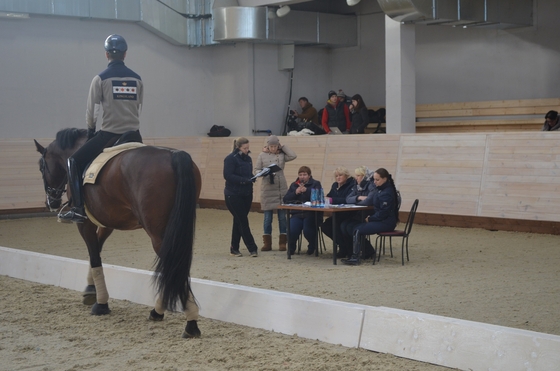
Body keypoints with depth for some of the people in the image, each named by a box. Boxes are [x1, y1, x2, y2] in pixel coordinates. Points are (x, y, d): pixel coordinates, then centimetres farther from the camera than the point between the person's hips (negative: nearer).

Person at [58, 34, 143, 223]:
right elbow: (139, 109, 8)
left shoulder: (101, 78, -4)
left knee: (75, 161, 8)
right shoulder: (137, 79, 7)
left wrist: (91, 130, 15)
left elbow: (91, 111, -2)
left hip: (109, 135, -4)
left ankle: (79, 209, -2)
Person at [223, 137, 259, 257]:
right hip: (234, 195, -7)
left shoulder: (248, 159, 10)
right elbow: (228, 175, -19)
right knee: (243, 221, -5)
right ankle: (252, 248, -3)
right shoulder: (231, 159, -12)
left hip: (246, 194, 7)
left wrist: (252, 178, -6)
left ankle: (234, 248, 18)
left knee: (239, 221, 11)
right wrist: (244, 180, -25)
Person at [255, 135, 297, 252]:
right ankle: (267, 243, 11)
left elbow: (293, 156, -13)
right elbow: (256, 170, 2)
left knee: (282, 216, 3)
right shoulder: (262, 155, 2)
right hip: (267, 189, 0)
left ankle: (282, 242, 10)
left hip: (281, 189, 0)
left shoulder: (282, 154, 3)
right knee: (267, 217, 4)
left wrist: (282, 147, -4)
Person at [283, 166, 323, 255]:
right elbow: (285, 200, 8)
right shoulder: (294, 185, 19)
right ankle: (291, 247, 9)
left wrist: (306, 190, -19)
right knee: (291, 230, -24)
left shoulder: (316, 184, 6)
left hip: (311, 214, -3)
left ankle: (312, 246, 8)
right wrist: (295, 192, -6)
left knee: (307, 230, -27)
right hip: (297, 214, 3)